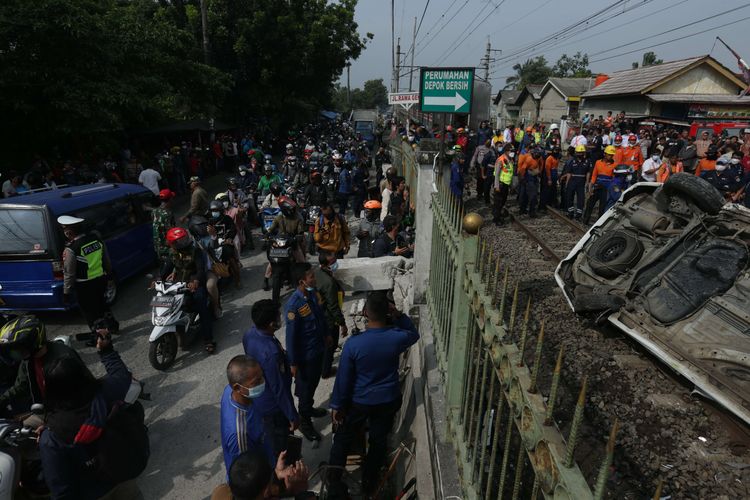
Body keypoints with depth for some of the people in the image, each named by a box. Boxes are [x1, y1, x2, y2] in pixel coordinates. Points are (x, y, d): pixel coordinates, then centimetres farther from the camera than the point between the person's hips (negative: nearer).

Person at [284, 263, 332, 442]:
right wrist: (293, 362, -17)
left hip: (318, 348, 8)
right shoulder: (294, 305, -31)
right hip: (305, 354, -8)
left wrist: (326, 334, 21)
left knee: (314, 382, 27)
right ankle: (304, 422, 34)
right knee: (305, 387, 13)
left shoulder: (312, 293, -7)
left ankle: (309, 408, 51)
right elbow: (291, 336, -24)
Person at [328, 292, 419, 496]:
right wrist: (399, 315, -7)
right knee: (379, 441, 23)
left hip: (359, 402, -1)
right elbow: (414, 334, 5)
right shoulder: (397, 337, -21)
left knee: (343, 439, 22)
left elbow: (343, 378, -14)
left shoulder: (353, 343, -26)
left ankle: (333, 479, 40)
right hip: (388, 401, 2)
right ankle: (369, 483, 41)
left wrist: (337, 405, -1)